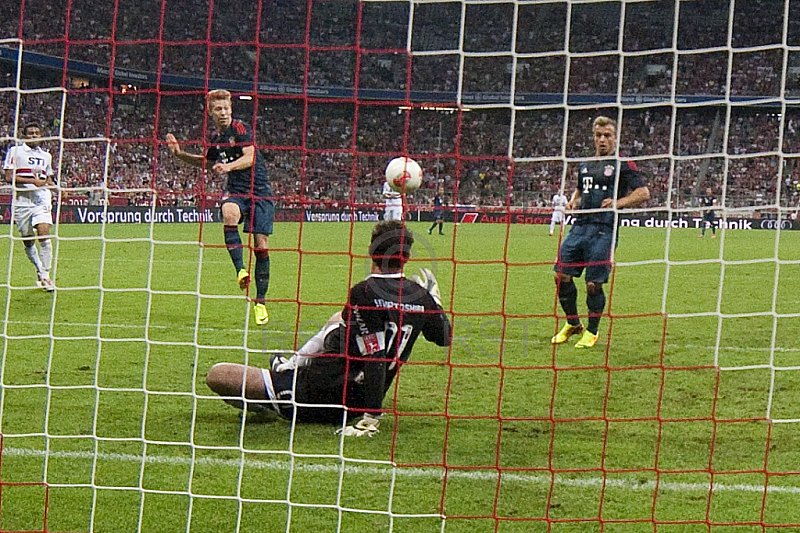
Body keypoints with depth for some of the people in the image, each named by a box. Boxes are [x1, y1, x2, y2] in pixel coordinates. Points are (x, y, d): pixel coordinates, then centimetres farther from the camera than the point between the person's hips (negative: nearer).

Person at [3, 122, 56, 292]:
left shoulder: (46, 155, 16)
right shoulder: (15, 151, 1)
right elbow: (9, 177, -8)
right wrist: (33, 181, -16)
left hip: (41, 199, 2)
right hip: (22, 200, -2)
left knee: (44, 234, -16)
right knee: (28, 241, 6)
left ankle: (45, 276, -12)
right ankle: (39, 270, 29)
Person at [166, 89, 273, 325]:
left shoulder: (240, 128, -8)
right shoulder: (215, 137, 10)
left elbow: (250, 157, -20)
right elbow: (207, 162, 29)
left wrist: (228, 166, -36)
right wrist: (180, 154, 17)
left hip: (260, 192, -4)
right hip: (236, 191, 4)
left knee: (261, 246, -5)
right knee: (229, 212, -34)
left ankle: (260, 302, 6)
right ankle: (240, 270, -37)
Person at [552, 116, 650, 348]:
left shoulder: (622, 164, 0)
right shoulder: (585, 165, 19)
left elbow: (643, 192, -6)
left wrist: (618, 202, -19)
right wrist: (573, 201, 12)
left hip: (604, 231, -6)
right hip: (580, 225, 6)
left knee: (593, 284, -6)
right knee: (562, 275, -1)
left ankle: (592, 331, 13)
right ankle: (573, 324, 18)